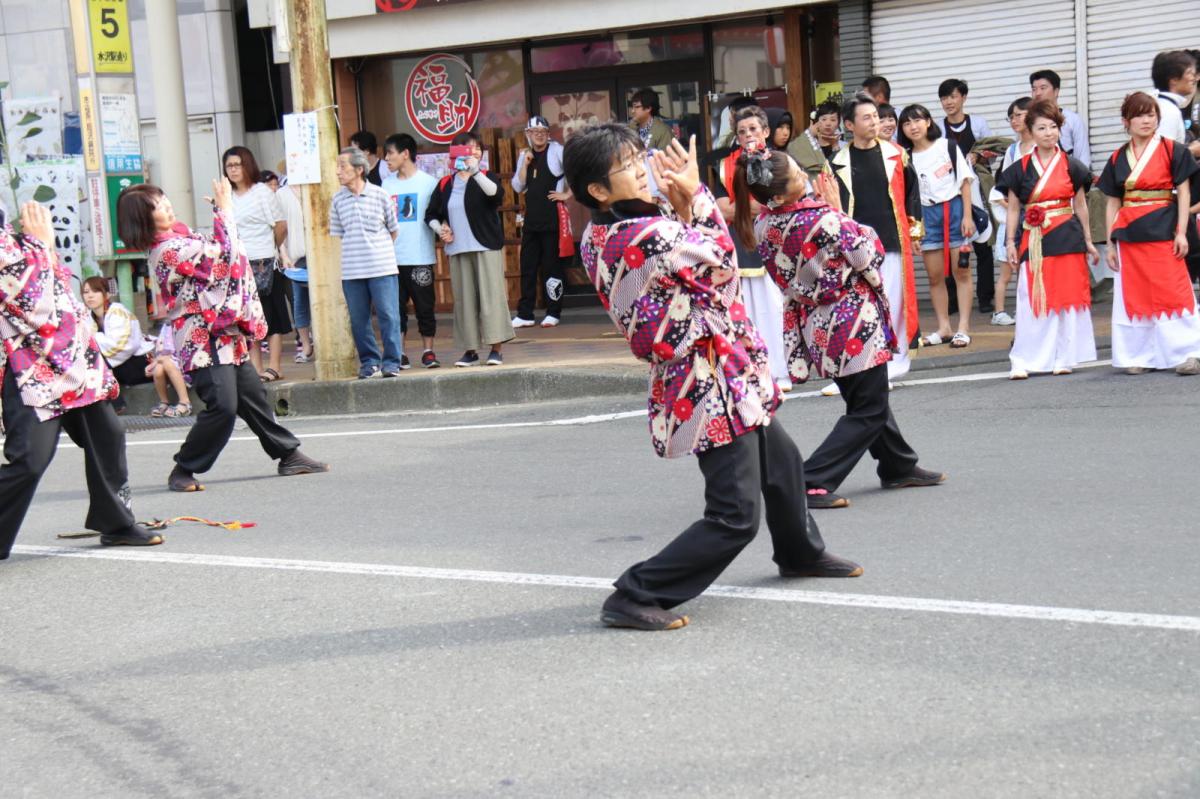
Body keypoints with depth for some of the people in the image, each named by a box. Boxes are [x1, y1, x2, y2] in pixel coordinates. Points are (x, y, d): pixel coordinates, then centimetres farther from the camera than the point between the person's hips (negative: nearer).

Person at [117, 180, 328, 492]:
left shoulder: (177, 236, 11)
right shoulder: (167, 250, -20)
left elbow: (213, 248, 24)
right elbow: (222, 254, -21)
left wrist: (222, 209, 13)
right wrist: (225, 208, -11)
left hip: (225, 336, 10)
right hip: (204, 341, -10)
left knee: (253, 394, 16)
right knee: (222, 407, -14)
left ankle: (288, 455, 25)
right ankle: (183, 471, -1)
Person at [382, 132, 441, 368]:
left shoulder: (428, 182, -2)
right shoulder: (387, 184, 9)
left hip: (421, 257, -3)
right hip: (393, 257, 3)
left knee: (425, 306, 3)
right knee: (396, 306, 5)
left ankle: (428, 351, 13)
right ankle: (398, 353, 11)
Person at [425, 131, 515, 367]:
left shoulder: (486, 177, 3)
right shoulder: (445, 184, 11)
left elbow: (496, 193, -21)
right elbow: (431, 215, 19)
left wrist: (475, 171, -32)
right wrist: (440, 229, -2)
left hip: (486, 247, -3)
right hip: (458, 250, 3)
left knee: (491, 295, -7)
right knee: (464, 299, 3)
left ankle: (496, 349, -5)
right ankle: (470, 350, 9)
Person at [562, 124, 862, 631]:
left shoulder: (600, 236, 2)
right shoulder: (647, 236, -28)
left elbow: (686, 249, 11)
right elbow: (722, 260, -11)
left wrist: (681, 204, -3)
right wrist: (695, 195, -2)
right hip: (713, 384, -10)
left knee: (782, 461, 30)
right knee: (735, 518, -7)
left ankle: (800, 553, 53)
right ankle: (635, 597, -5)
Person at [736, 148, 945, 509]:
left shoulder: (764, 226, -5)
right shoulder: (823, 221, -27)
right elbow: (869, 255, -12)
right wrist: (838, 210, -4)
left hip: (816, 324, 8)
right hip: (853, 324, -8)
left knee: (868, 399, 25)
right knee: (869, 412, 4)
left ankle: (899, 467, 41)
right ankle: (813, 483, -5)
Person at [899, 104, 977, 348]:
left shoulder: (947, 146, 0)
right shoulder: (907, 158, 4)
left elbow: (965, 182, 0)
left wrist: (967, 216, -7)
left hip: (954, 208, -2)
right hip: (927, 215, 2)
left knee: (961, 271, 0)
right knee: (935, 275, 5)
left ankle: (963, 327, 3)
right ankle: (943, 327, 14)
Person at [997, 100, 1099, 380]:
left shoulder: (1071, 166, 4)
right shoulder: (1020, 169, 4)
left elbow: (1080, 205, 10)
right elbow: (1013, 208, 7)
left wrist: (1088, 241, 12)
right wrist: (1010, 242, 0)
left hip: (1067, 238, 0)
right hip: (1034, 240, 0)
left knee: (1067, 298, 2)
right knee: (1032, 300, -4)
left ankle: (1063, 358, 11)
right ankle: (1024, 361, -2)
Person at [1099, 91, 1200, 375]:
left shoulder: (1172, 150, 1)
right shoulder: (1117, 159, 11)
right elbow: (1113, 204, 13)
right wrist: (1110, 243, 8)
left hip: (1164, 232, -4)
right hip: (1130, 236, 4)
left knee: (1173, 293, -7)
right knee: (1134, 296, 5)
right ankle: (1140, 356, 13)